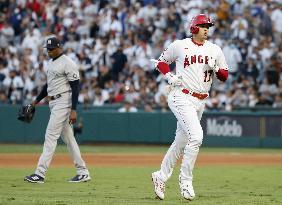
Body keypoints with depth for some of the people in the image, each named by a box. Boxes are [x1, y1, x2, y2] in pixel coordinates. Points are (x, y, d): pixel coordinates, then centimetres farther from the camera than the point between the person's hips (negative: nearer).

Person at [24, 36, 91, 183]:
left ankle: (40, 173, -15)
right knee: (68, 138, 10)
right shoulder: (51, 63, 15)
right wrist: (37, 100, 22)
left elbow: (75, 87, -17)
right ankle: (83, 172, 14)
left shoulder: (68, 63, -14)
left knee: (51, 135, -13)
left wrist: (73, 110, -22)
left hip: (63, 102, -10)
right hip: (53, 103, 10)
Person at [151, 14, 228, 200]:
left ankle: (161, 177, 27)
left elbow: (225, 76, 11)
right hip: (182, 98, -6)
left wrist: (215, 68, -10)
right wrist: (169, 76, -5)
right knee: (196, 136, -22)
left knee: (181, 142, 11)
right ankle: (186, 180, -11)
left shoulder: (215, 50, 9)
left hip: (200, 101, 6)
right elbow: (161, 62, 13)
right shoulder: (180, 45, 0)